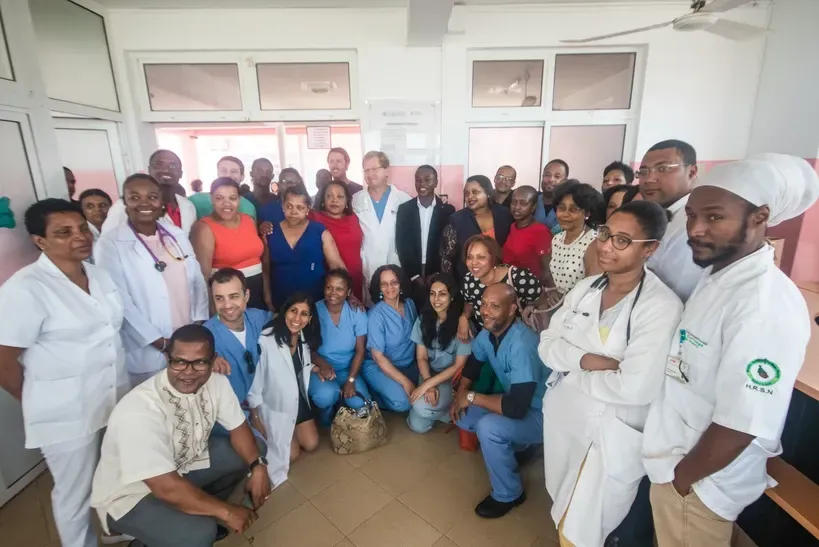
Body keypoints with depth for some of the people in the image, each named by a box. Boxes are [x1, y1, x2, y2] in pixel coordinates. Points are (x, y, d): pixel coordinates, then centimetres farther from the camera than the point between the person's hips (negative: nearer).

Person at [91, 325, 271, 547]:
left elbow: (238, 427, -3)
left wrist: (258, 466, -21)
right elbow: (166, 488, -35)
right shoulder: (139, 410, -35)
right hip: (131, 496, -7)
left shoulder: (216, 382, -15)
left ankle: (202, 515, 15)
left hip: (183, 464, 7)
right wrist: (225, 511, -25)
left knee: (247, 452, -3)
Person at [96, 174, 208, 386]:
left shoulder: (177, 235, 5)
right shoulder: (111, 243, -8)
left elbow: (197, 281, 6)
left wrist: (199, 323, -3)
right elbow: (119, 301, -12)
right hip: (147, 351, -4)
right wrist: (159, 341, -13)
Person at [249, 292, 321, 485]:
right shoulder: (266, 339, -30)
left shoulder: (304, 338, -7)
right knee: (292, 453, 3)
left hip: (298, 401, 6)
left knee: (311, 444, 10)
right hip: (274, 405, -6)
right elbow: (254, 379, -21)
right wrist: (255, 417, -14)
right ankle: (266, 443, 31)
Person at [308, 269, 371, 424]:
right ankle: (326, 412, 7)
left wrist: (351, 380, -16)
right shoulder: (314, 311, -12)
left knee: (359, 404, -20)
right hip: (319, 368, -2)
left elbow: (360, 350, -5)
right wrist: (323, 364, -25)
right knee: (326, 396, -32)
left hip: (347, 369, 2)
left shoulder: (357, 313, -8)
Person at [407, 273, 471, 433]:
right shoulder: (423, 319, -4)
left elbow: (459, 365, -14)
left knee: (421, 407, -28)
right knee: (418, 426, -12)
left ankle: (452, 409, 3)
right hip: (429, 375, 4)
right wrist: (429, 385, -20)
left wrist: (427, 384, -19)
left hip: (453, 379, -4)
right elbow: (421, 357, -3)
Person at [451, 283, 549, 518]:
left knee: (488, 427, -29)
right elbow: (472, 365, 11)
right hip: (515, 402, 8)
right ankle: (512, 447, 18)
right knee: (460, 414, 0)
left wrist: (472, 397, -24)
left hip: (541, 414, -8)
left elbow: (516, 408, -36)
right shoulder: (486, 334, -9)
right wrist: (460, 395, -5)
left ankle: (508, 495, -3)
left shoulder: (522, 344, -34)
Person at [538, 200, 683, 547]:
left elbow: (634, 388, -28)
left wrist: (570, 369, -16)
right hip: (561, 418, 6)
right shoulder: (584, 288, -2)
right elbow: (547, 345, -3)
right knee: (563, 513, 28)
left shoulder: (662, 307, -21)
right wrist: (585, 360, -20)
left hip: (610, 436, -5)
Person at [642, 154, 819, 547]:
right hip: (676, 461, 7)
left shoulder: (764, 305, -28)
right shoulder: (717, 276, 0)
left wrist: (682, 476, -13)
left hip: (699, 484, -7)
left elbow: (742, 425, -27)